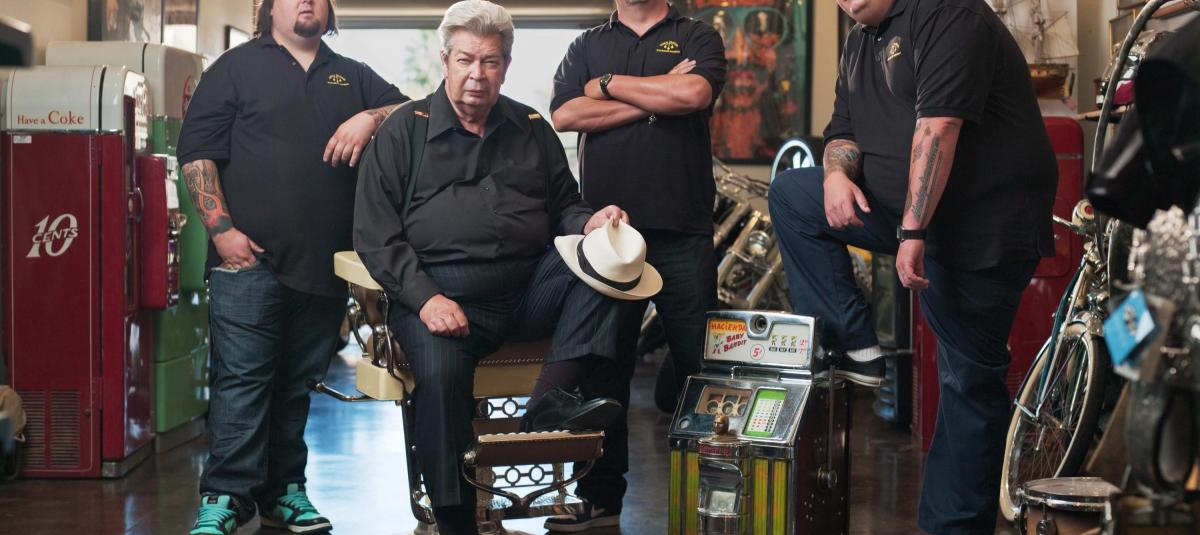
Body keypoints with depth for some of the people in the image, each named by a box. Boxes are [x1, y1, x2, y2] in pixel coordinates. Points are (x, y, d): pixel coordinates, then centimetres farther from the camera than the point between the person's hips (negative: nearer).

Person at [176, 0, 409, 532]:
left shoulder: (353, 77, 19)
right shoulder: (238, 66, 7)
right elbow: (196, 150, 1)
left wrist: (370, 118, -9)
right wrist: (221, 228, -9)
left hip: (324, 263, 4)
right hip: (250, 254, -4)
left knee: (298, 381, 9)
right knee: (241, 377, -8)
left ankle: (284, 490, 16)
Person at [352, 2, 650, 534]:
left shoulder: (532, 129, 20)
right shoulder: (404, 130, 9)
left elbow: (564, 206, 26)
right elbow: (376, 235, 2)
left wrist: (589, 224, 0)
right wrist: (425, 298, -13)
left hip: (530, 289, 4)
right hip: (440, 294, -4)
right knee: (439, 374, -33)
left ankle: (549, 402, -35)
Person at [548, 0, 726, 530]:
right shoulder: (588, 46, 16)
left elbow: (694, 94, -12)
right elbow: (565, 114, -2)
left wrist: (609, 84, -1)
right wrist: (655, 97, -5)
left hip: (683, 232, -2)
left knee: (700, 365, 0)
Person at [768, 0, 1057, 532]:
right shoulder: (860, 43, 13)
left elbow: (938, 126, -25)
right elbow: (844, 129, 16)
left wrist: (913, 231, -29)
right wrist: (836, 171, -9)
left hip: (984, 220, -9)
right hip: (903, 209, 9)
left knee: (970, 377, -4)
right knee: (791, 194, 5)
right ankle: (853, 344, 0)